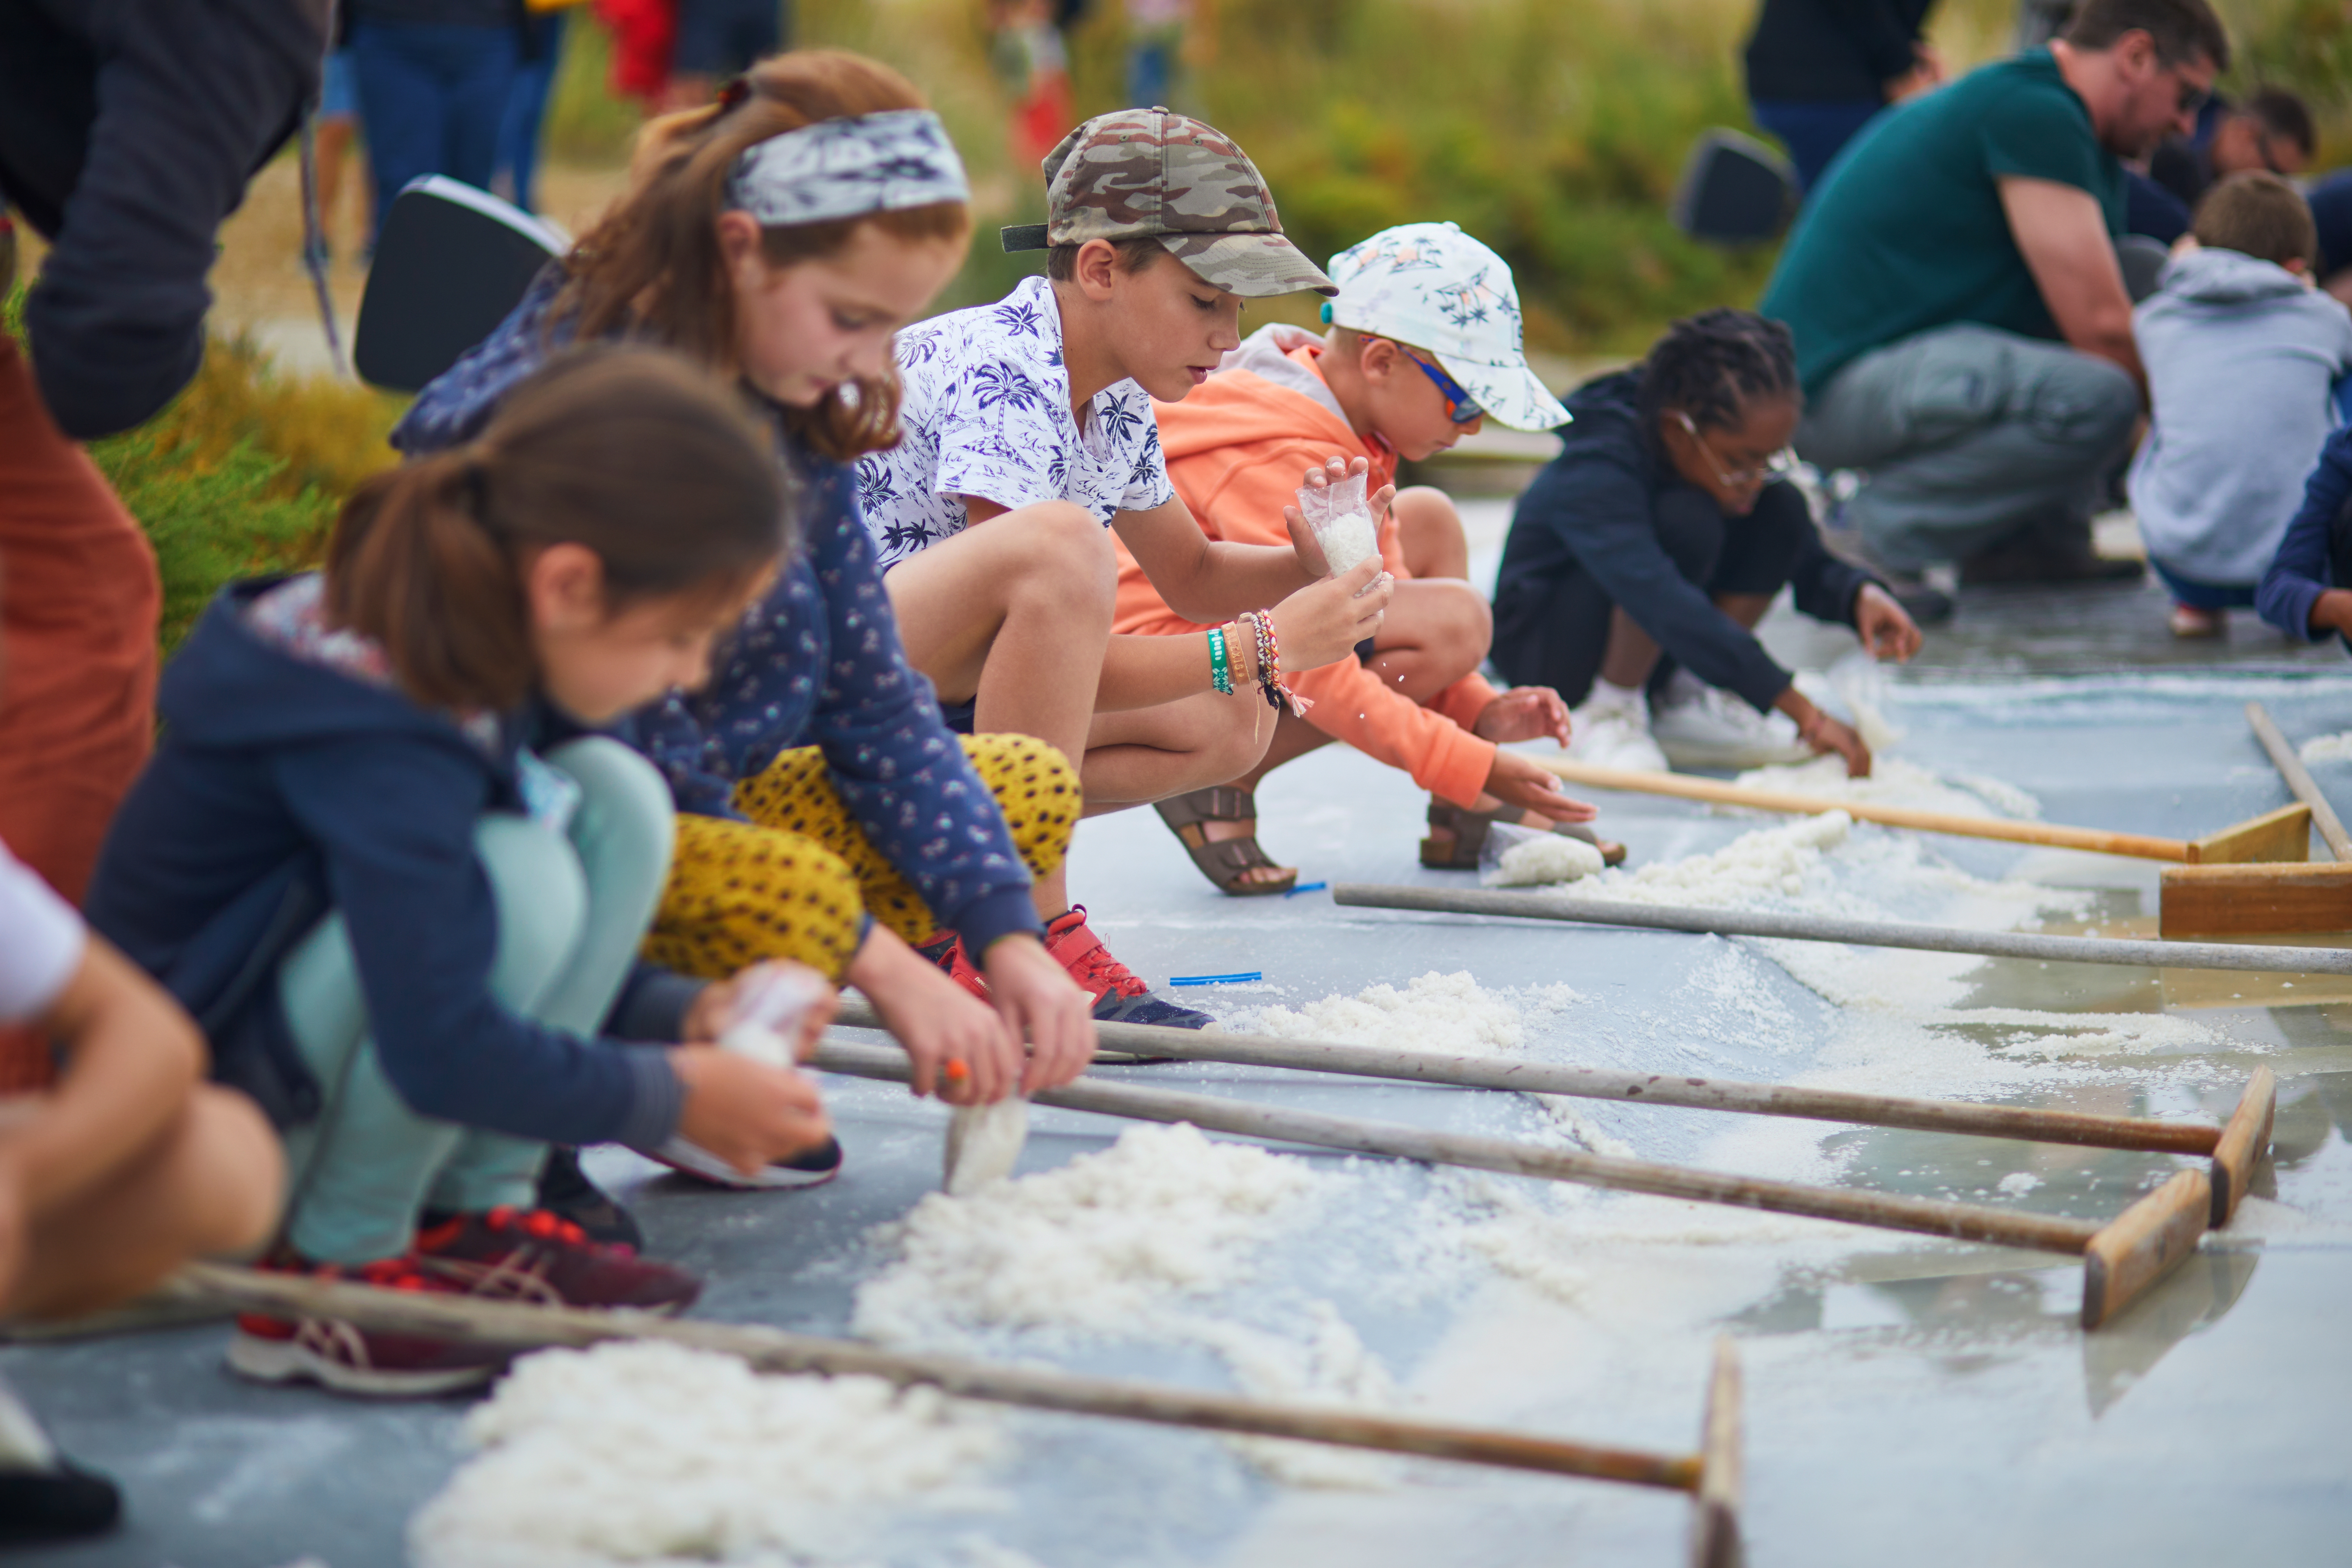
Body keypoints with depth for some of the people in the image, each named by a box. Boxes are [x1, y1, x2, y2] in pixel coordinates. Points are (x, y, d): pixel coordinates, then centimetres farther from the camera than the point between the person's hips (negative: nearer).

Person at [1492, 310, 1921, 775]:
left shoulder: (1738, 458, -10)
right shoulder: (1597, 473, -33)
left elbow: (1811, 565, -4)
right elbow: (1662, 602, -44)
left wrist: (1860, 595, -31)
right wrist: (1802, 711, -49)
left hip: (1655, 649, 7)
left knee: (1783, 511, -12)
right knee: (1687, 522, -33)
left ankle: (1687, 702, -7)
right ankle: (1608, 716, -16)